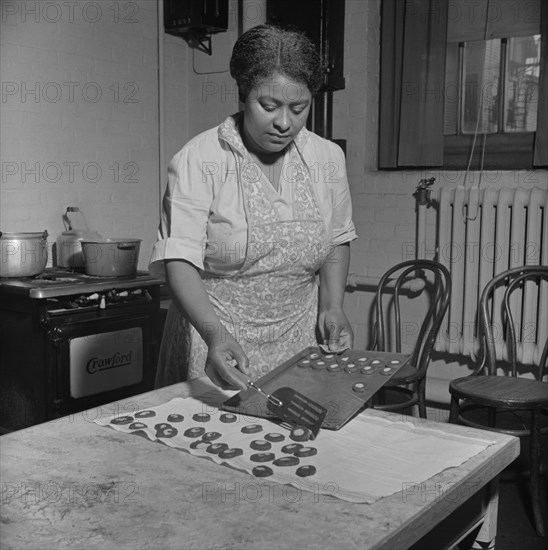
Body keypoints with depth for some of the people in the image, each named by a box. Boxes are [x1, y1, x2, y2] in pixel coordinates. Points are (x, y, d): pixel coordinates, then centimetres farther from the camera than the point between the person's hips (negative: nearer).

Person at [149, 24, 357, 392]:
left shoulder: (328, 159, -1)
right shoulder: (198, 161, -14)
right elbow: (180, 260, -20)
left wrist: (333, 306, -1)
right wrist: (214, 333, -34)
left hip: (300, 341, 4)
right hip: (215, 340, -3)